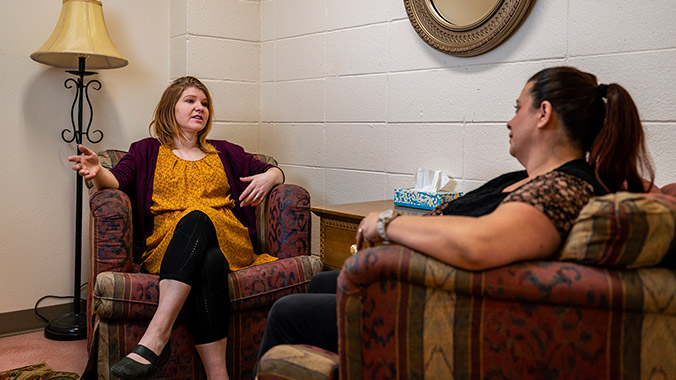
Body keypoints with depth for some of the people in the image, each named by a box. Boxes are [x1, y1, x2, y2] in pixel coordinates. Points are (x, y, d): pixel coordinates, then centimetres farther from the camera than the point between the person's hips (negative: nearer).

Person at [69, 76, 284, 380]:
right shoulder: (148, 151, 23)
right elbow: (118, 179, 4)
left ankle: (154, 339, -48)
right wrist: (97, 172, -21)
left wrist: (268, 177, 5)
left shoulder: (224, 152, 29)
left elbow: (275, 172, 30)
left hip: (227, 239, 1)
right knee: (209, 264, -39)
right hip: (166, 245, -1)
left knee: (197, 218, -37)